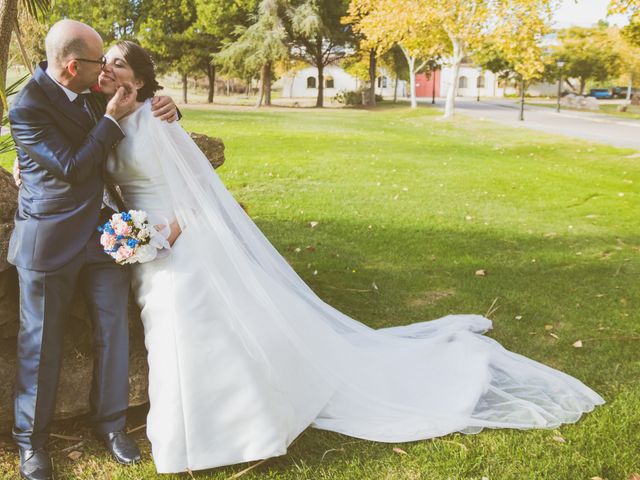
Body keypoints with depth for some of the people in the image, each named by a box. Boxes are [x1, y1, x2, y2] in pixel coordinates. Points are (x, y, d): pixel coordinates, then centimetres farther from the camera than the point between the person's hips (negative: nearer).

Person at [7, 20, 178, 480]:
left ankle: (111, 422, 27)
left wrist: (165, 107, -5)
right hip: (50, 240, -6)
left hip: (104, 229, 6)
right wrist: (112, 119, -17)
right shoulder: (27, 107, -18)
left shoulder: (91, 93, 2)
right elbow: (73, 168, -20)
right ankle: (32, 440, 25)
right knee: (42, 343, 7)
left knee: (114, 329, 10)